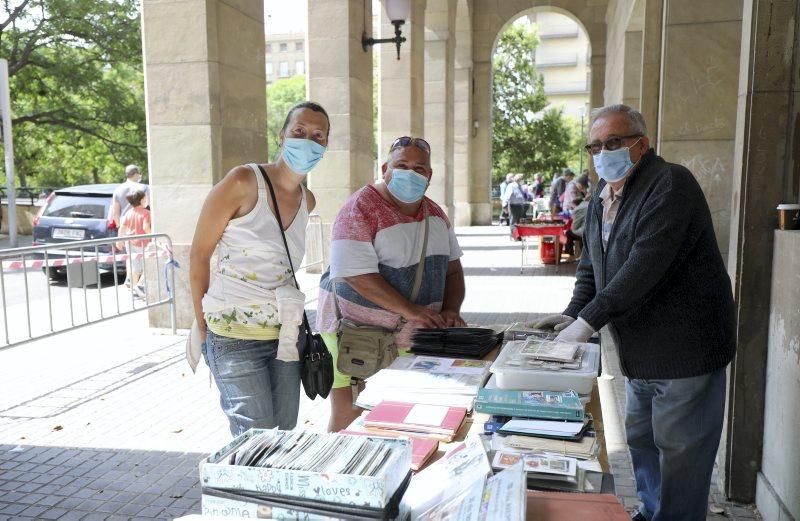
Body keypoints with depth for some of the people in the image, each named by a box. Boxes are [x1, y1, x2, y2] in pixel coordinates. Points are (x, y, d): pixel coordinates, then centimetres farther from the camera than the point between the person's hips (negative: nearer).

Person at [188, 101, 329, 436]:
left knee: (285, 433, 13)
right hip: (235, 336, -6)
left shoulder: (308, 201, 7)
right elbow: (199, 254, -6)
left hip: (287, 333, 6)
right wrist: (203, 324, -1)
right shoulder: (243, 182, -11)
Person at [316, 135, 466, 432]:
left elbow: (452, 268, 14)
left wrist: (451, 311, -4)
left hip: (415, 338, 7)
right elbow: (359, 275, -22)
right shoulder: (360, 210, -12)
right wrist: (411, 311, -24)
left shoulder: (436, 214, 10)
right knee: (350, 421, -2)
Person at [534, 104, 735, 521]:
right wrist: (574, 314, -4)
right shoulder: (602, 197, 10)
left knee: (679, 452, 3)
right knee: (641, 440, 21)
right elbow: (590, 265, 12)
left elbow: (645, 265, -28)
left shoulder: (670, 184, -18)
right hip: (639, 353, 9)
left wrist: (589, 320, -29)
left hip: (684, 348, -9)